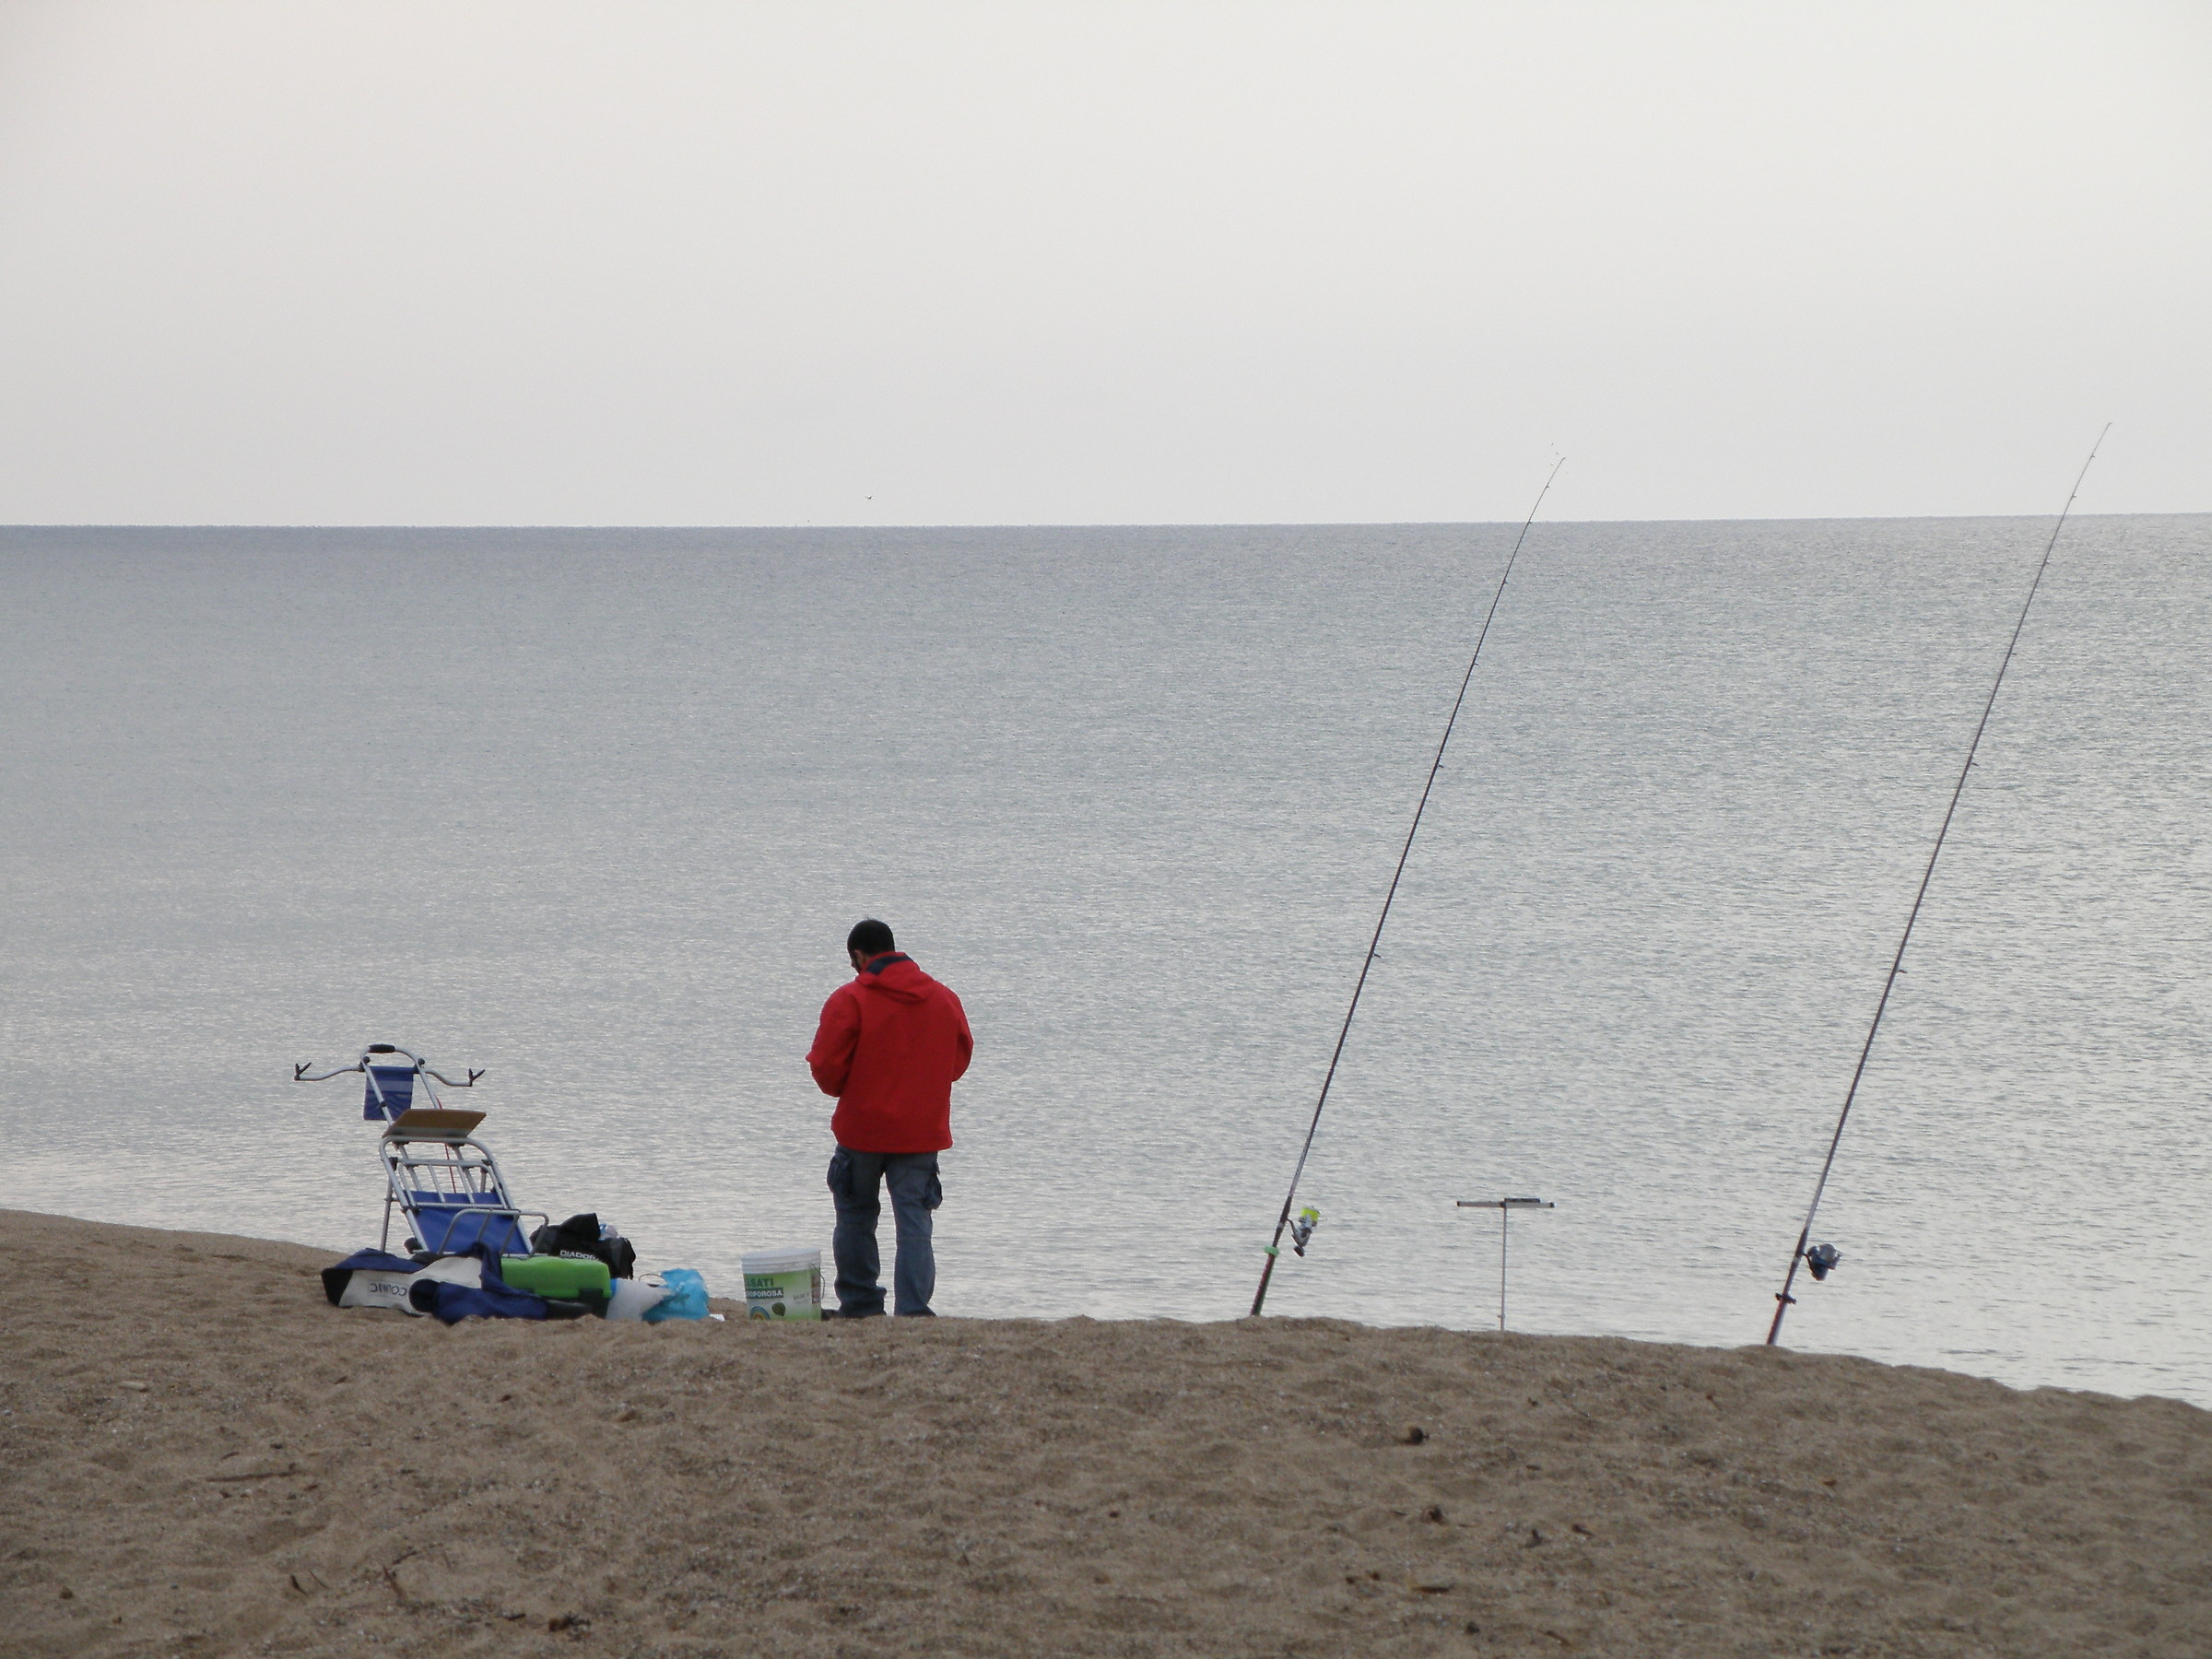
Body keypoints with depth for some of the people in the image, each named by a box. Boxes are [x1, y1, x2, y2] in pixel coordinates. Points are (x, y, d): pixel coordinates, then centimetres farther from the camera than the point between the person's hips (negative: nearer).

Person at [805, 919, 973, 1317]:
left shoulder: (849, 1000, -10)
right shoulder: (944, 998, 4)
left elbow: (827, 1067, -10)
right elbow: (959, 1059, 12)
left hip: (862, 1131, -3)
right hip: (923, 1132, 3)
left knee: (856, 1217, 13)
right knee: (914, 1224, 1)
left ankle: (858, 1303, 17)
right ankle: (913, 1310, -8)